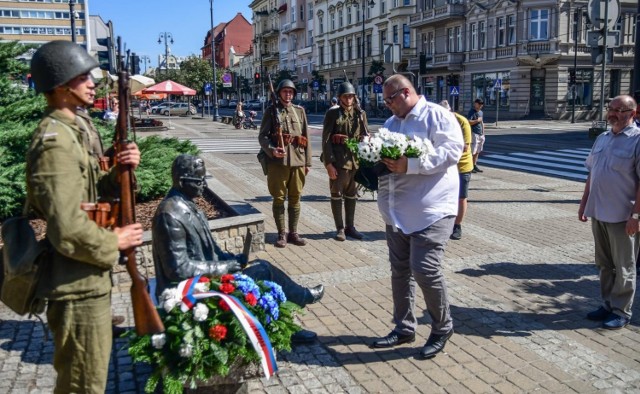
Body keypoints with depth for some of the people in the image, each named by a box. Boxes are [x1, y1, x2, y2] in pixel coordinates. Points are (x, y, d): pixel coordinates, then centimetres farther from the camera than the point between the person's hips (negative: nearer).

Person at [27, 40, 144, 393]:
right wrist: (113, 242, -14)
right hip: (77, 286, -10)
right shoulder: (54, 142, -22)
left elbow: (92, 188, 14)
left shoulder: (72, 130, 11)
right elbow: (67, 230, -30)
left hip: (88, 280, 10)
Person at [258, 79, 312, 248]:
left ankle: (293, 233, 19)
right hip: (277, 161, -3)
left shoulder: (300, 111, 11)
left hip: (298, 161, 3)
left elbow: (306, 137, 11)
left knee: (295, 198, 8)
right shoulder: (271, 111, 3)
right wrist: (272, 150, -21)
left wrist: (308, 162, 7)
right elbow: (262, 136, -2)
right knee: (279, 199, 4)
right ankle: (282, 234, 13)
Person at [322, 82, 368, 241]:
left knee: (352, 194, 12)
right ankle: (340, 228, 14)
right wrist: (329, 163, -13)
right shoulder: (332, 113, -3)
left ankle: (350, 226, 23)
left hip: (355, 160, 4)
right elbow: (326, 140, -7)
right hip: (337, 161, -4)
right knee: (337, 194, 5)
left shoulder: (360, 114, 8)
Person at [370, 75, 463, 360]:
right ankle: (404, 328, 27)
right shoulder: (392, 122, 19)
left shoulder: (437, 116, -6)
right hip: (397, 210, 8)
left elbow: (452, 150, -18)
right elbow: (382, 153, 24)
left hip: (430, 209, -8)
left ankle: (442, 327, 13)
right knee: (400, 270, 12)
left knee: (425, 270, -10)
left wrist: (410, 165, -25)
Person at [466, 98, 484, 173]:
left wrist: (483, 133, 21)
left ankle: (475, 165, 17)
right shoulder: (471, 112, -7)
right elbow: (469, 122, -20)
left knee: (477, 151, 10)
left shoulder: (481, 112, 18)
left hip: (480, 134, 8)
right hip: (474, 134, -8)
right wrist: (477, 120, -15)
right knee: (472, 151, -9)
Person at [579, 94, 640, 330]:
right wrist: (584, 203, 14)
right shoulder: (602, 139, 11)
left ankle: (621, 312, 17)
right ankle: (607, 304, 29)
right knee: (604, 265, 16)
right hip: (598, 213, 7)